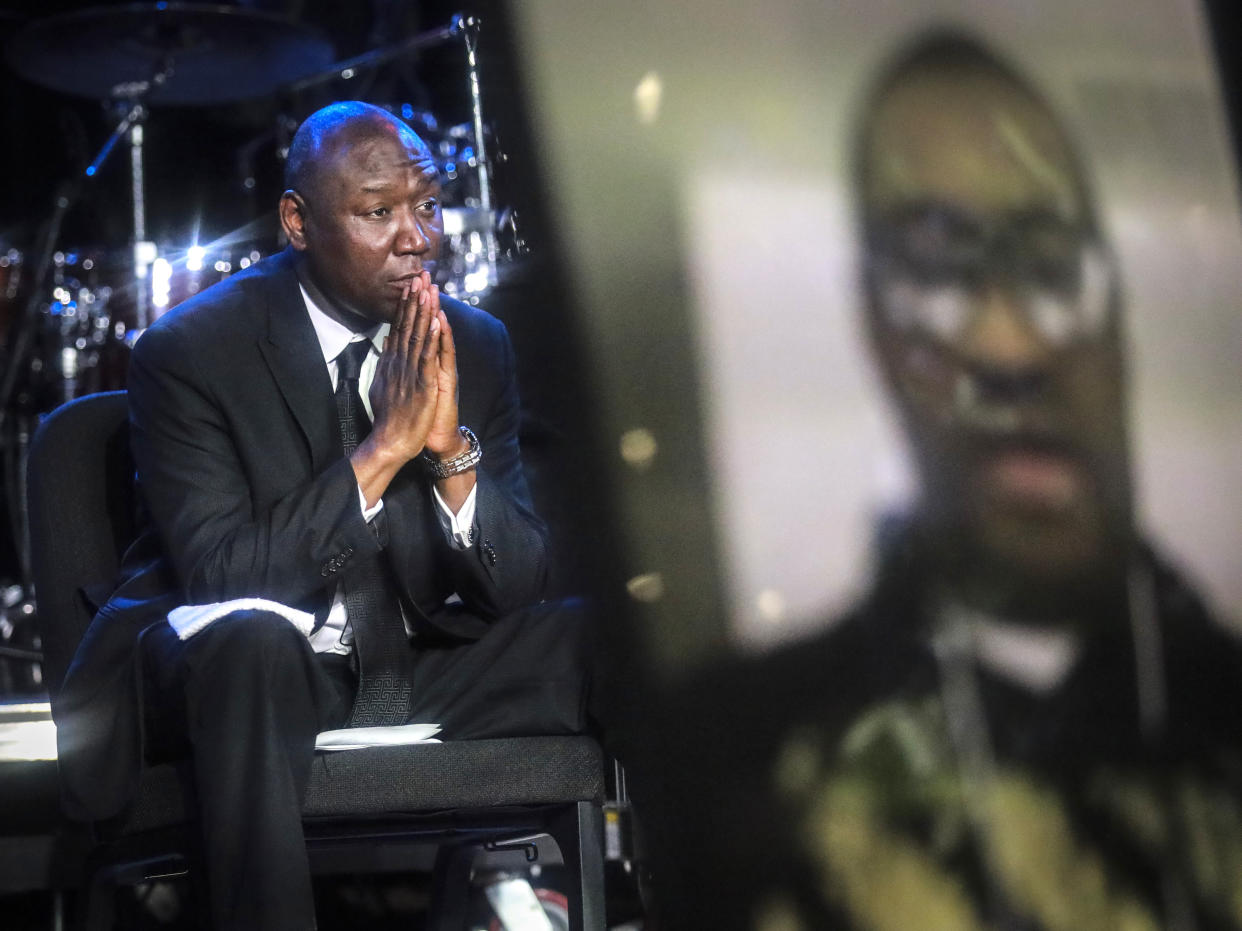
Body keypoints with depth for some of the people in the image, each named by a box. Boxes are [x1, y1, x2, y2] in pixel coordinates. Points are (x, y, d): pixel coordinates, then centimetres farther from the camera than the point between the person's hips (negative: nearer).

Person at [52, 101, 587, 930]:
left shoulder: (475, 346, 2)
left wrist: (450, 448, -21)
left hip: (414, 667, 4)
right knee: (250, 638, -37)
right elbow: (218, 574, -22)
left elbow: (518, 583, -2)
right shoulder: (188, 352, -11)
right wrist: (383, 448, -26)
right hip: (248, 670, -4)